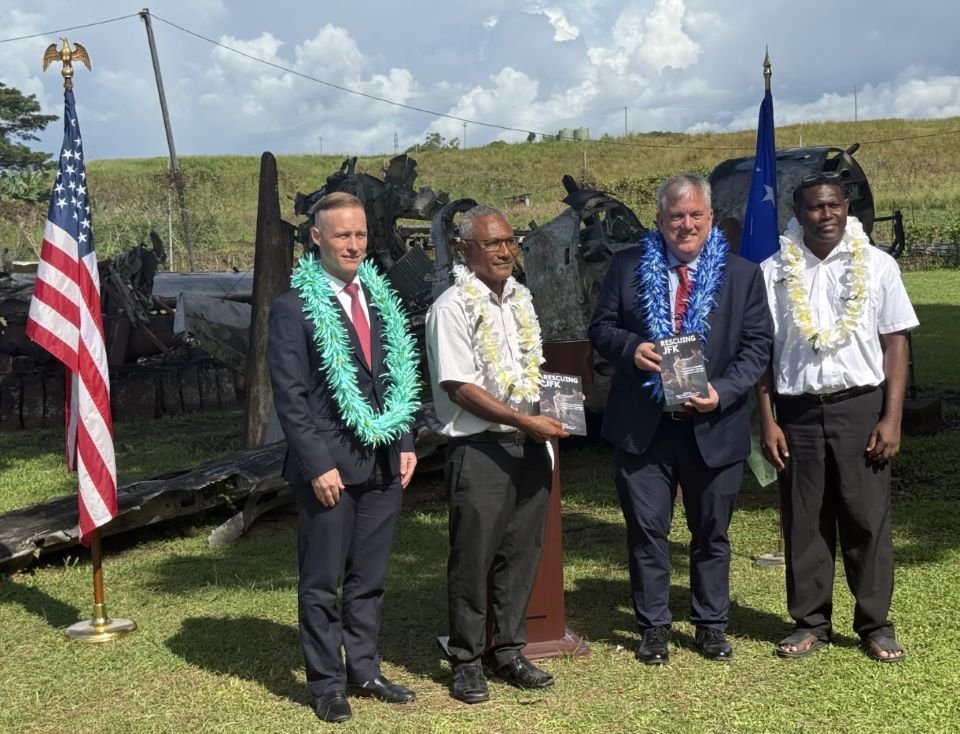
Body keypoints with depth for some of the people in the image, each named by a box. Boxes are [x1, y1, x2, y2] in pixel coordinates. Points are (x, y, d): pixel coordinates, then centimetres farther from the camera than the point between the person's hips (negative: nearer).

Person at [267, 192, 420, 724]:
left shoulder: (380, 300, 11)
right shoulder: (293, 307, -8)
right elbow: (290, 396, -11)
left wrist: (404, 443, 8)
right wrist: (318, 465, -16)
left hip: (381, 464, 6)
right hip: (328, 466, -6)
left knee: (369, 579, 14)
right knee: (322, 582, 6)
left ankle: (364, 670, 27)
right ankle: (326, 683, 18)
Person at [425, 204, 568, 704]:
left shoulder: (520, 298, 12)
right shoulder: (452, 307, -12)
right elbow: (461, 387, -17)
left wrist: (551, 410, 6)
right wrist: (525, 420, -19)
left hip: (528, 445, 7)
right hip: (479, 450, -7)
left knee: (521, 553, 12)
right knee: (472, 559, 1)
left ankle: (508, 651, 26)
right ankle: (466, 662, 16)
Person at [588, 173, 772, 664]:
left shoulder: (742, 275, 2)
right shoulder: (628, 267, 3)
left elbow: (757, 345, 1)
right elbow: (601, 327, 6)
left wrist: (722, 392, -15)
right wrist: (630, 347, -17)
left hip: (713, 426, 0)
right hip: (642, 425, 0)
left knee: (712, 532, 12)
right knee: (646, 531, 6)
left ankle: (711, 625, 28)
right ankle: (653, 627, 20)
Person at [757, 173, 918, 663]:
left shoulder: (877, 266, 2)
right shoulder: (774, 272, 3)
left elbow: (895, 344, 2)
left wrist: (891, 419, -5)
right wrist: (767, 423, -1)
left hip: (860, 406, -1)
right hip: (798, 410, 1)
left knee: (868, 518, 3)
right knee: (804, 521, 6)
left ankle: (875, 624, 15)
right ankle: (810, 623, 18)